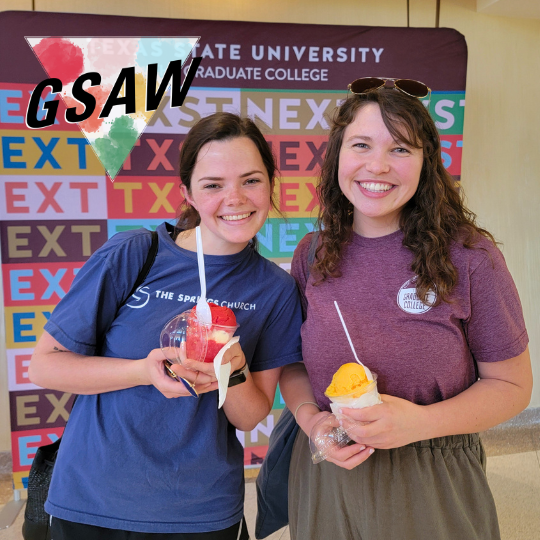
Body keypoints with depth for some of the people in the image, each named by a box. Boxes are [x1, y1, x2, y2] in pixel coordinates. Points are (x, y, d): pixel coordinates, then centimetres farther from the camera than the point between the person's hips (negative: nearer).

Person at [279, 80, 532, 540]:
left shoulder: (469, 256, -14)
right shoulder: (312, 255, -4)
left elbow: (511, 385, -7)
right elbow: (292, 363, 6)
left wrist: (419, 422, -21)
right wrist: (309, 417, -14)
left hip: (431, 488, -2)